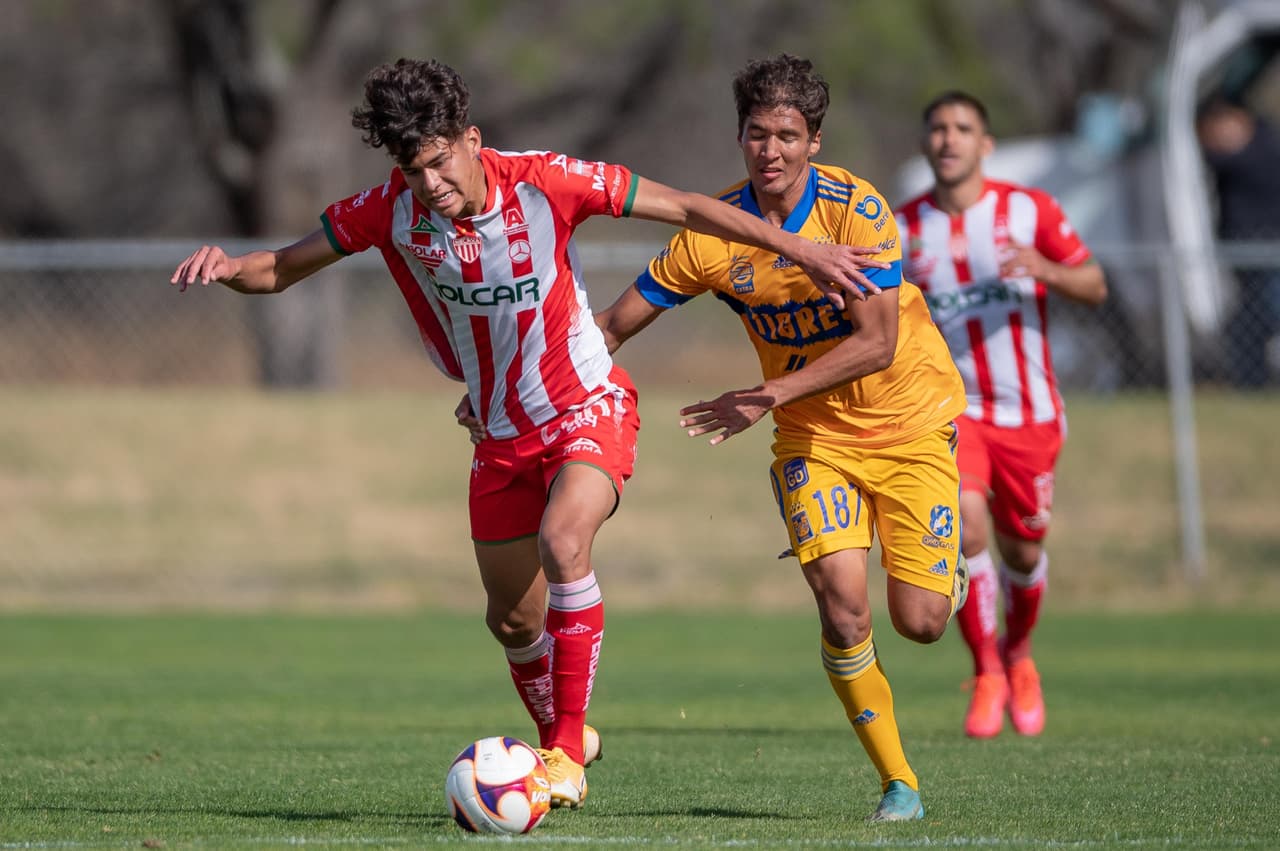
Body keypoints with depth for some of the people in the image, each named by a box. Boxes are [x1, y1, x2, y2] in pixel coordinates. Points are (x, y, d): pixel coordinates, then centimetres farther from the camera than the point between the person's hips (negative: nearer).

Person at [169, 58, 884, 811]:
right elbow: (282, 269, -6)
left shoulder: (543, 183, -22)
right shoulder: (392, 210, -14)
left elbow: (681, 207, -13)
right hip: (503, 432, 4)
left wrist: (798, 249, -14)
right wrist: (228, 267, -29)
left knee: (563, 542, -31)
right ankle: (557, 738, 41)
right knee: (512, 619, 11)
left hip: (588, 408, -4)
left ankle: (567, 750, -25)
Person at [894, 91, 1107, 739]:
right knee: (965, 521, -23)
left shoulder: (1029, 210, -2)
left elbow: (1095, 288, -2)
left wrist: (1047, 270, -22)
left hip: (1028, 411, 1)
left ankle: (1018, 654, 38)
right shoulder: (903, 229, 1)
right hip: (951, 406, -1)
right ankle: (986, 671, -11)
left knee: (1022, 550, 8)